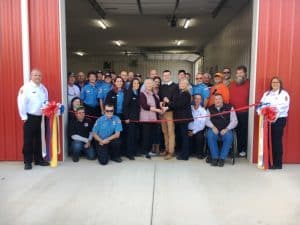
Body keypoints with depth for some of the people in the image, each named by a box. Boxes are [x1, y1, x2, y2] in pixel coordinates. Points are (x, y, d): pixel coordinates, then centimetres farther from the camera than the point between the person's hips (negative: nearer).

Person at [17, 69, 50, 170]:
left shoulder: (43, 88, 10)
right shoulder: (26, 87, -10)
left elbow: (46, 102, 15)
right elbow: (21, 103, -13)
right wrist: (24, 117, -13)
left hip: (40, 117, 6)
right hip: (30, 117, -6)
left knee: (38, 139, 13)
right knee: (28, 140, 1)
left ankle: (38, 159, 24)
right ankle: (27, 162, 10)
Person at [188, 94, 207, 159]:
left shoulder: (203, 111, 2)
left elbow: (202, 125, -5)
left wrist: (194, 132, -12)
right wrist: (189, 131, -13)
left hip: (198, 130, -1)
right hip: (190, 129, 1)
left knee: (199, 136, -28)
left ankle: (199, 153, -4)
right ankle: (189, 152, -1)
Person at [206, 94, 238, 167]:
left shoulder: (229, 108, 5)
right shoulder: (210, 108, 11)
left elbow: (234, 121, 1)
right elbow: (207, 120, 4)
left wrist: (226, 129, -13)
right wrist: (213, 127, -15)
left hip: (225, 130, -1)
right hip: (214, 130, 1)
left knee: (229, 136, -33)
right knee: (210, 135, -33)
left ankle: (222, 158, -23)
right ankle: (215, 157, -23)